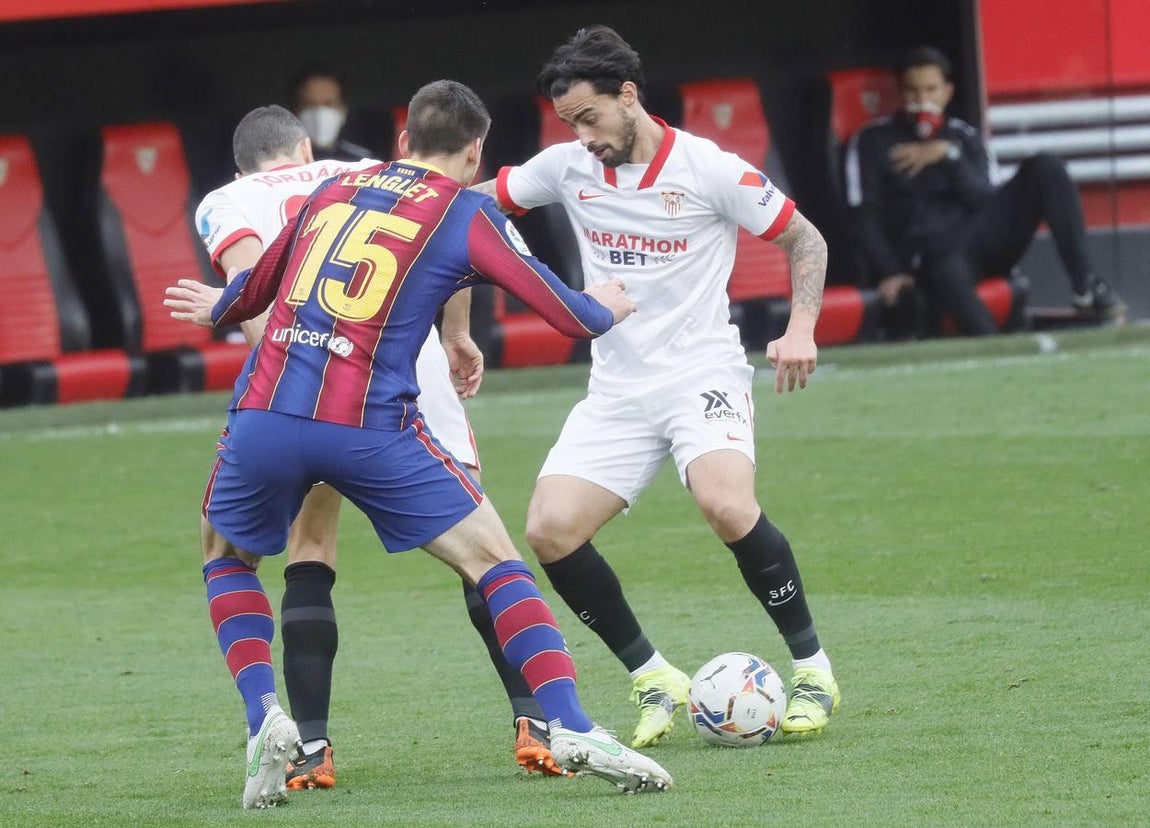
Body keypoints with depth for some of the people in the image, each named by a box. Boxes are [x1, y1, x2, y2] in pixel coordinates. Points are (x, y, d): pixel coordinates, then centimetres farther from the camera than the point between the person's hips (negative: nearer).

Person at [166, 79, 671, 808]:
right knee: (495, 560, 8)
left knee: (228, 558, 27)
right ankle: (571, 728, -5)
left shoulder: (333, 192, 21)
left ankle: (264, 715, 6)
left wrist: (217, 309, 56)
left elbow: (256, 289, 33)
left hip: (265, 416, 3)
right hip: (371, 426, -3)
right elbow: (572, 315, 9)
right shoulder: (466, 214, 9)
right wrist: (611, 308, 32)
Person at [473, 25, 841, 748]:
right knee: (550, 530, -12)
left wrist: (801, 329, -14)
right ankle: (657, 682, 4)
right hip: (617, 388, 5)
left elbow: (806, 240, 0)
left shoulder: (711, 170, -9)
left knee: (726, 504, -31)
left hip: (703, 373, -5)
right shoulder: (567, 168, 3)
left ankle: (813, 671, -13)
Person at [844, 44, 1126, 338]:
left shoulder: (964, 137, 19)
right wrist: (888, 273, -13)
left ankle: (1085, 285, -25)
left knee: (1045, 168, -14)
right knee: (950, 271, -43)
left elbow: (983, 200, 4)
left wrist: (948, 155, -9)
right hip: (927, 254, -4)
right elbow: (866, 216, 1)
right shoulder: (872, 141, 11)